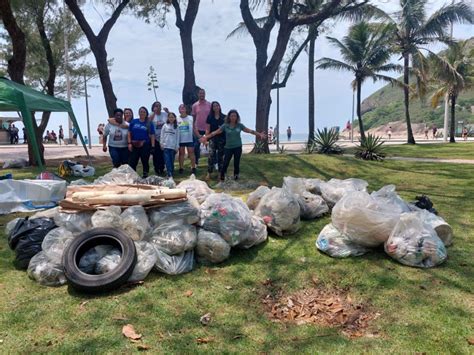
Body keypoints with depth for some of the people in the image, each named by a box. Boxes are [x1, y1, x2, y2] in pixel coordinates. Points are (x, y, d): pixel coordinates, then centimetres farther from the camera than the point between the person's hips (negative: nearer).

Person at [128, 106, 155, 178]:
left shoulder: (149, 124, 4)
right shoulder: (133, 122, 7)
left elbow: (152, 136, 1)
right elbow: (129, 133, 8)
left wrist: (152, 146, -6)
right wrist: (129, 143, -2)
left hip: (145, 145, -1)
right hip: (134, 146, 1)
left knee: (145, 162, 7)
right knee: (132, 162, 0)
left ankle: (145, 176, 17)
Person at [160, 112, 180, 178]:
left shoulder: (176, 127, 8)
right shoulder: (165, 125, 7)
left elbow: (177, 137, 8)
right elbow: (162, 135, 7)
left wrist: (177, 147, 3)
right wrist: (161, 144, 0)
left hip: (173, 147, 1)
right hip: (166, 146, -1)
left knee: (172, 161, 3)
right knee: (167, 161, -9)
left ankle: (172, 174, 11)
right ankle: (170, 175, -13)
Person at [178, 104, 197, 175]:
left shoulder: (191, 118, 1)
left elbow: (194, 128, 5)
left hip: (189, 139, 0)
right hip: (180, 140, 1)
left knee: (191, 152, 1)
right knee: (181, 153, 8)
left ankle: (193, 167, 7)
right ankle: (181, 168, 15)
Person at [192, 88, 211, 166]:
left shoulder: (209, 104, -1)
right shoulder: (195, 105, 0)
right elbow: (193, 117, 5)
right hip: (198, 129, 0)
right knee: (196, 146, 3)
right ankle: (196, 162, 18)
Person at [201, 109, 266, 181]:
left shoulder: (239, 125, -1)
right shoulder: (225, 126, -6)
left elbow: (249, 131, 2)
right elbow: (216, 132, -9)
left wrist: (259, 134, -4)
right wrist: (206, 137, -19)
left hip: (238, 147, 1)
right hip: (228, 147, -1)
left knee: (236, 163, 7)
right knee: (225, 163, -5)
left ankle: (236, 177, 24)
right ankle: (222, 177, 10)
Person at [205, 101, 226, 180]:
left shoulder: (224, 117, 3)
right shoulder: (210, 117, 3)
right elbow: (207, 129, 2)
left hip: (222, 139, 1)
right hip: (213, 139, -1)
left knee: (220, 156, 8)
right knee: (211, 155, -9)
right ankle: (209, 173, -3)